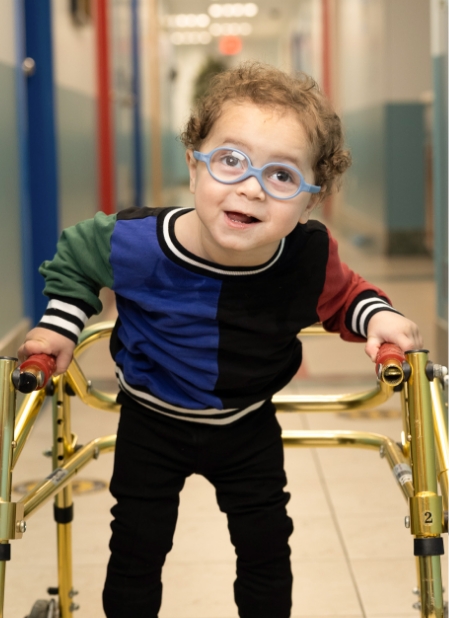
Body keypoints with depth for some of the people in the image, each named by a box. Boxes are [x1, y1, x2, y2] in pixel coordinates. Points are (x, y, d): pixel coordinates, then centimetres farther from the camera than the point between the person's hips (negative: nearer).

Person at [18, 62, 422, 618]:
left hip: (248, 430, 1)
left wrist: (376, 316, -19)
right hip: (152, 425, -1)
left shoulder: (310, 256, -25)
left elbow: (341, 298, -1)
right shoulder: (135, 244, -29)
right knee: (136, 550, 10)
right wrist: (60, 325, -10)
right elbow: (73, 257, -5)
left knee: (266, 549, 12)